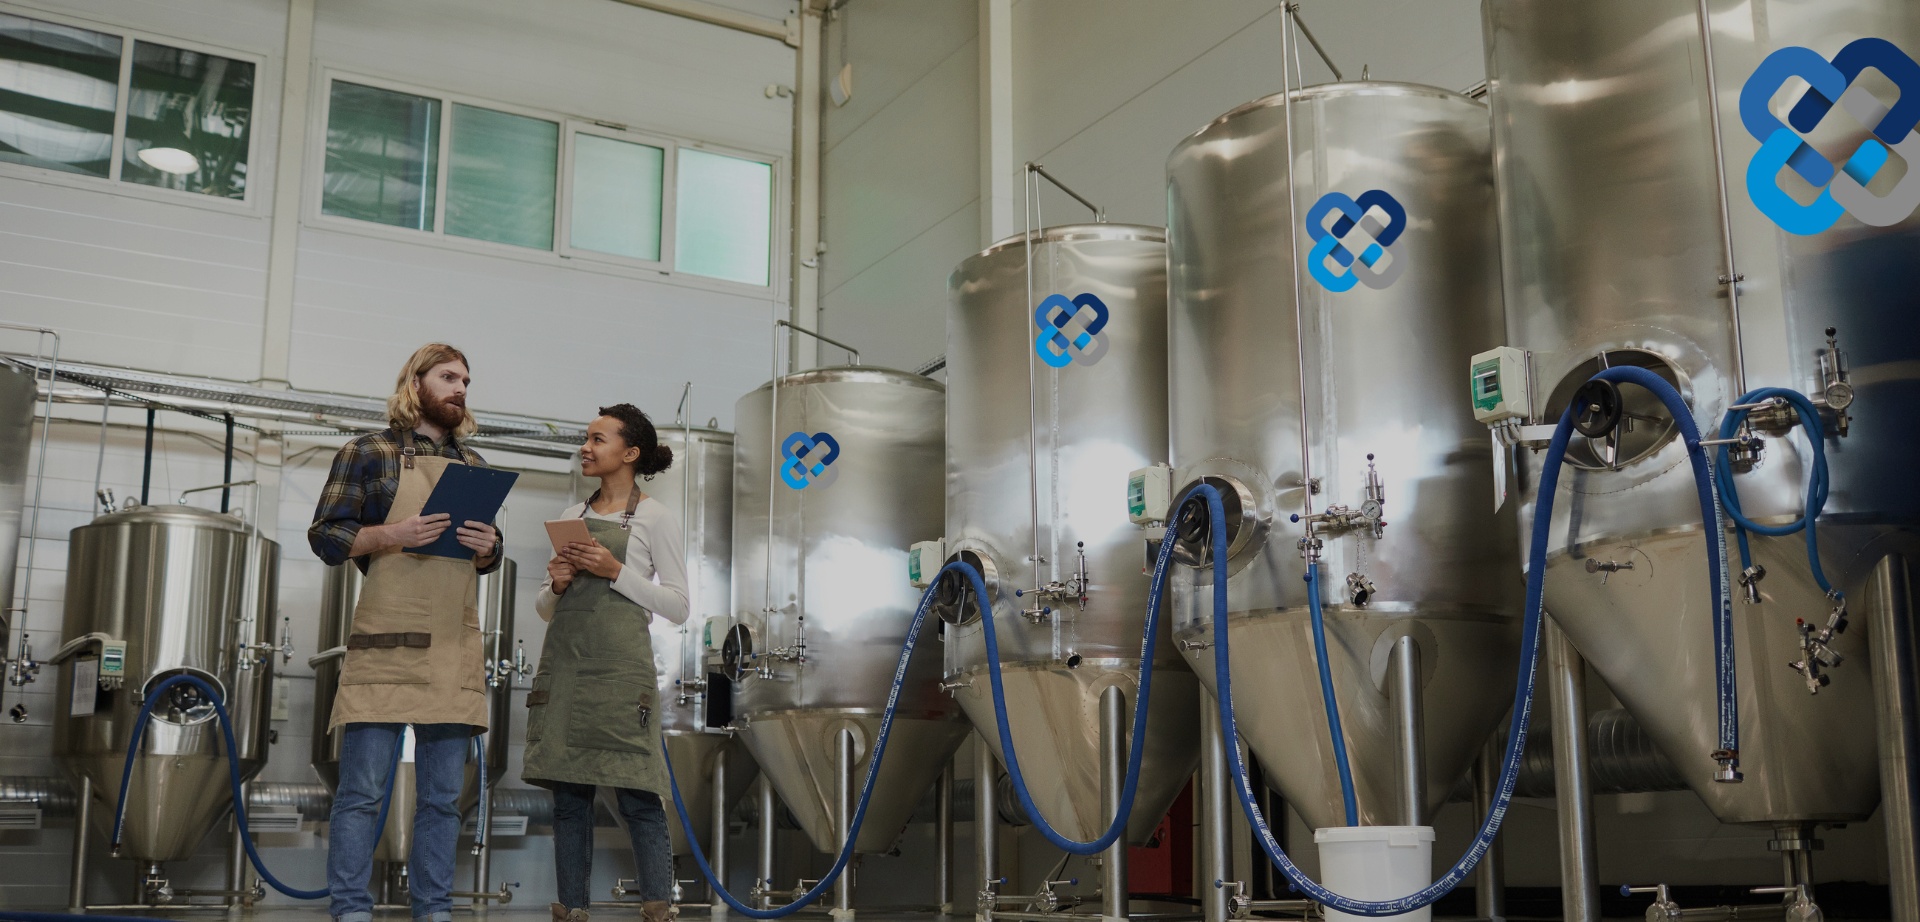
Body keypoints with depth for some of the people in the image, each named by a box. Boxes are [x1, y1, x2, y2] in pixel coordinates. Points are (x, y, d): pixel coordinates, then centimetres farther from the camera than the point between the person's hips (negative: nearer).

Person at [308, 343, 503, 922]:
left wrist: (488, 547, 0)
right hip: (387, 643, -5)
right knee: (363, 789, -4)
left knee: (443, 795, 7)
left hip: (456, 651, 5)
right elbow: (325, 535, -1)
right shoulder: (369, 454, 4)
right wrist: (392, 534, -16)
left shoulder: (473, 466, 19)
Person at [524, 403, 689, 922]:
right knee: (569, 797, 5)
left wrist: (616, 571, -11)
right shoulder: (572, 518, 17)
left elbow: (677, 607, -2)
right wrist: (556, 586, -2)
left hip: (620, 665, -5)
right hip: (564, 662, 5)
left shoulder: (653, 517, 3)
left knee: (637, 797, -8)